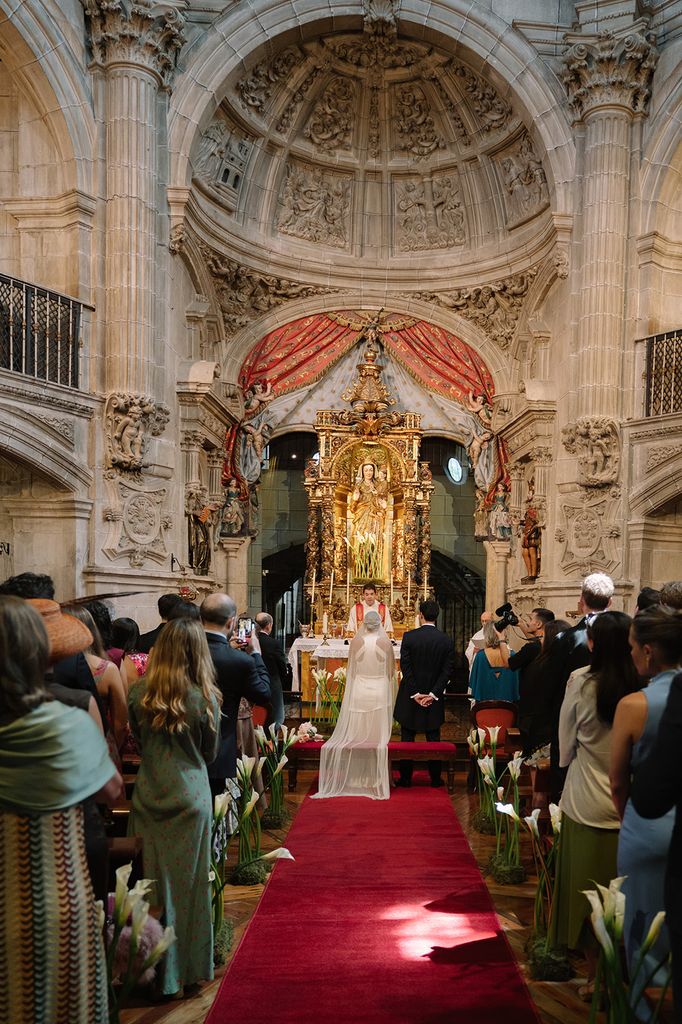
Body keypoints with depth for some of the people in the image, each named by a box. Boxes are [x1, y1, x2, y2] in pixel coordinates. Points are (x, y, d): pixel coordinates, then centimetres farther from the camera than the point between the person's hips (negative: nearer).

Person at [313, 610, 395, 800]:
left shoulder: (356, 641, -4)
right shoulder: (386, 642, -5)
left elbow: (351, 670, 1)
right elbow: (391, 672, -1)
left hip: (359, 692, 1)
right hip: (380, 692, 0)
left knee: (357, 736, 8)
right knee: (378, 737, 7)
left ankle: (356, 778, 11)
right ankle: (376, 780, 10)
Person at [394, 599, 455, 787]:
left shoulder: (409, 637, -9)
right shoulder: (447, 641, -4)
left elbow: (405, 666, -11)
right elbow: (448, 670, -6)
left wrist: (415, 693, -8)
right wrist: (433, 693, -6)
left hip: (410, 696, -2)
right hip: (435, 700, 2)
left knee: (407, 739, 8)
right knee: (433, 739, 12)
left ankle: (406, 777, 12)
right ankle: (435, 778, 15)